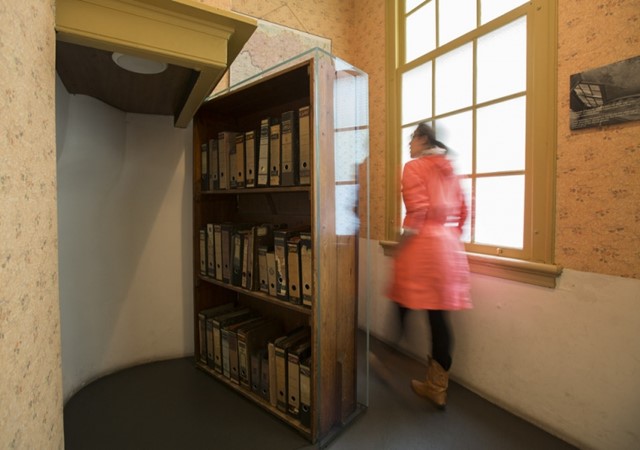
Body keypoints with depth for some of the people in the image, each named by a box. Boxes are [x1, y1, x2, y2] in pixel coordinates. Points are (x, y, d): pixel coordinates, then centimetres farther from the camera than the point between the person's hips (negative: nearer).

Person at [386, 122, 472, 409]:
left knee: (402, 308, 10)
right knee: (439, 317, 8)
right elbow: (462, 212, 15)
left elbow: (416, 213, -14)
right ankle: (437, 388, 19)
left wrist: (399, 250, -7)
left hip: (420, 246, -6)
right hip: (449, 249, 7)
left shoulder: (414, 167, -4)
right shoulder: (449, 170, 16)